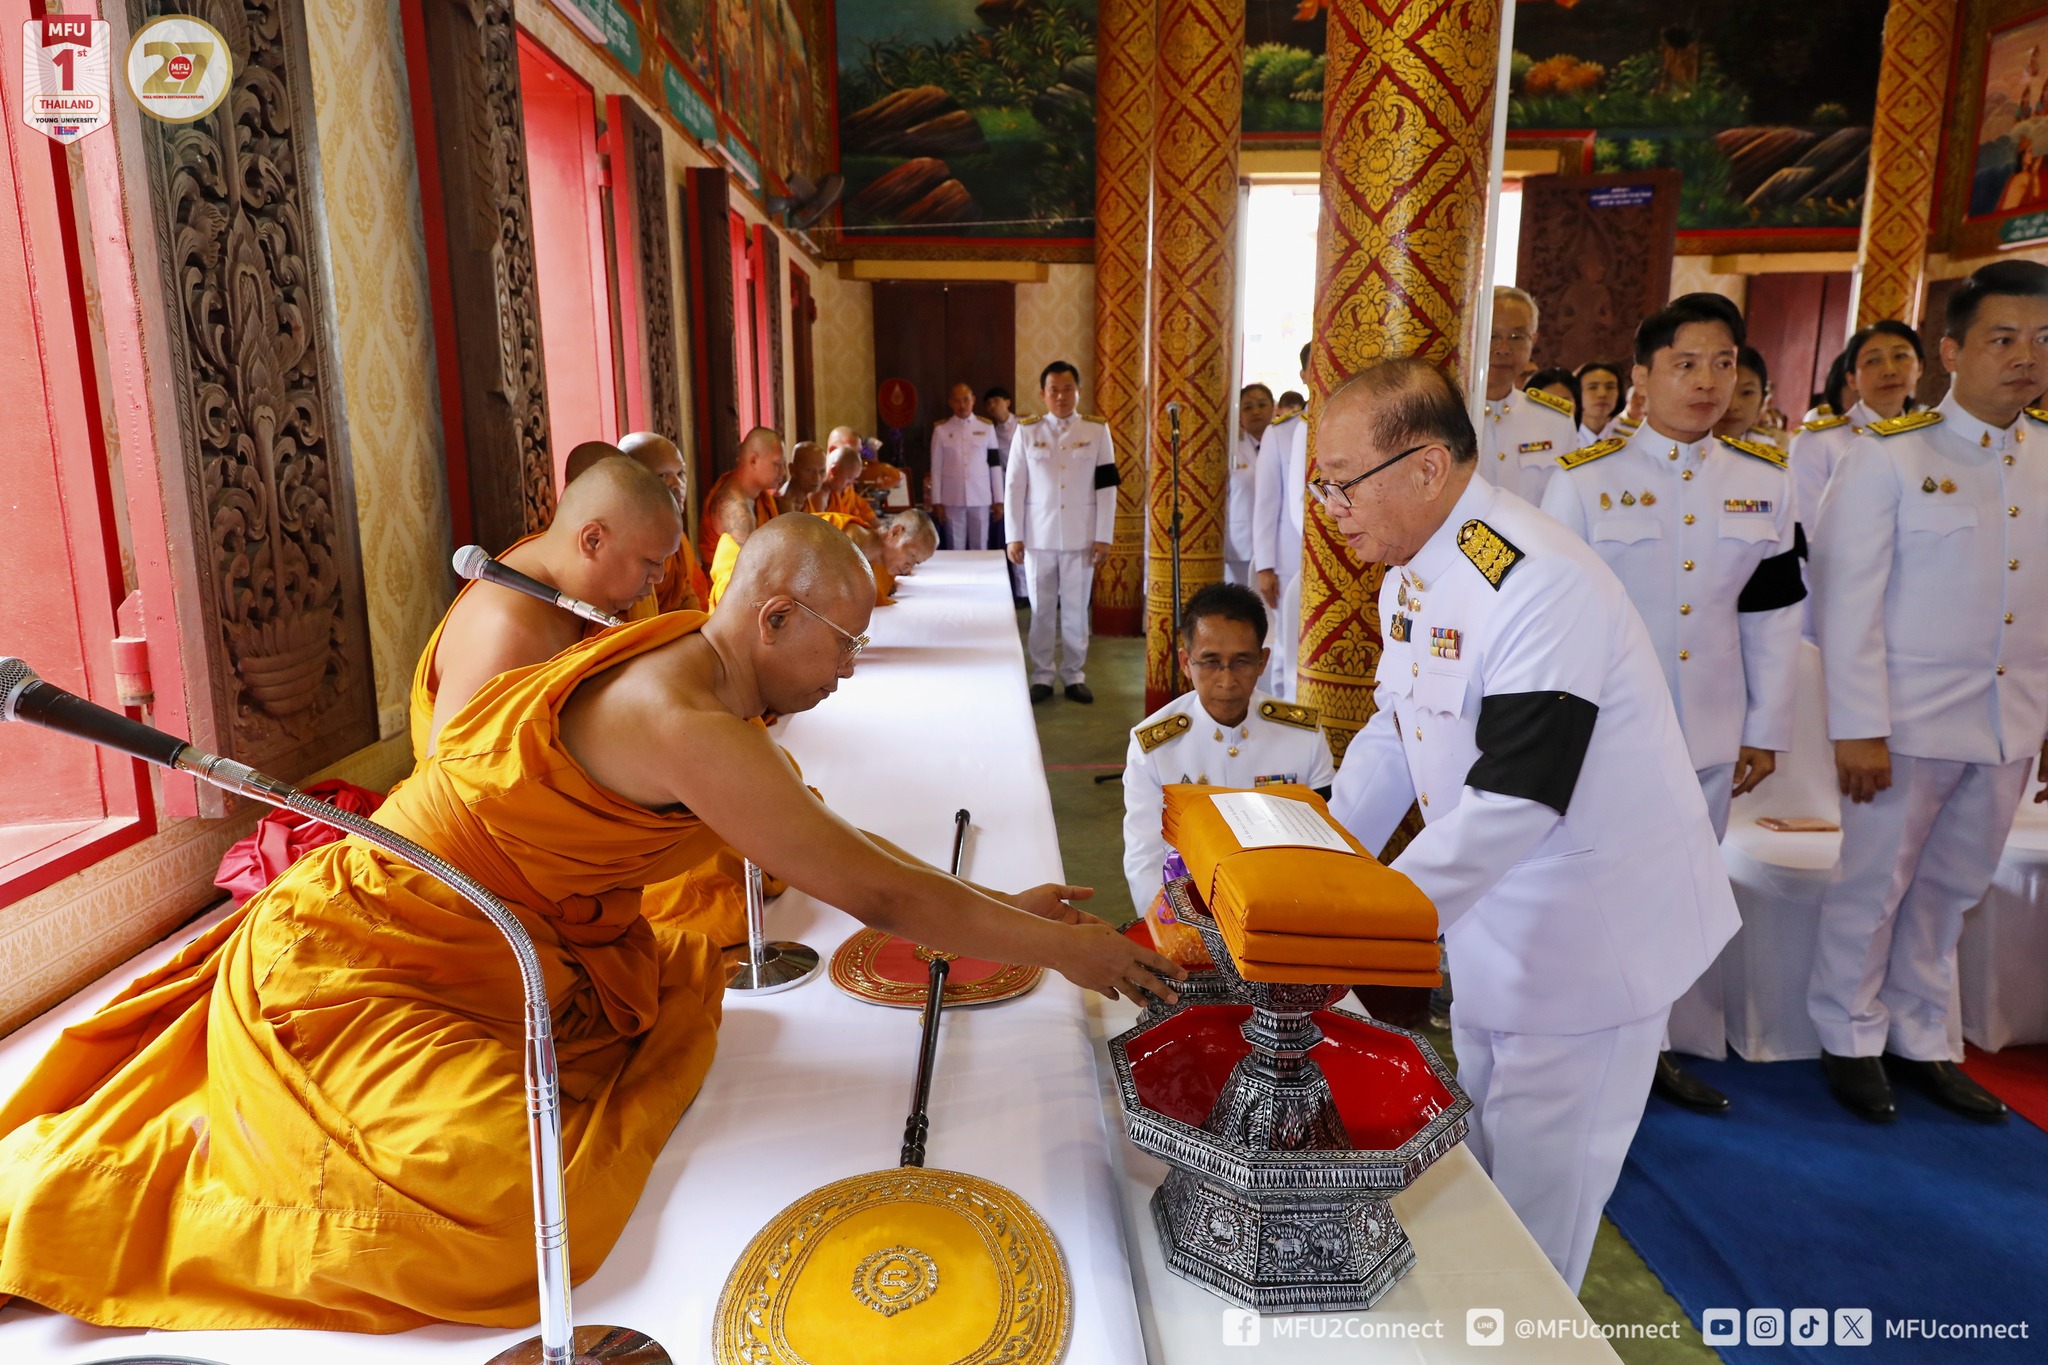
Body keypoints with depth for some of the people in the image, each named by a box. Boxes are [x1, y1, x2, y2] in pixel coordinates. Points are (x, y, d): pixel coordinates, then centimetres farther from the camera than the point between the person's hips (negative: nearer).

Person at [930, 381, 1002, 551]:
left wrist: (998, 500, 4)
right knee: (956, 548, 4)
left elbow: (995, 465, 7)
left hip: (980, 499, 1)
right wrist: (937, 502, 0)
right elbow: (936, 468, 4)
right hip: (953, 500, 0)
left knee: (980, 548, 4)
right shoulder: (941, 430, 3)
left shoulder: (986, 427, 6)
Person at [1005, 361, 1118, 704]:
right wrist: (1014, 537, -2)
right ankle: (1042, 676, 16)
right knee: (1041, 610, 6)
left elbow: (1107, 488, 1)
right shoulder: (1027, 431, 2)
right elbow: (1014, 486, 2)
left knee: (1076, 609, 5)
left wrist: (1103, 536, -3)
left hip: (1080, 537, 0)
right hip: (1039, 536, 0)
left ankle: (1074, 675, 17)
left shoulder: (1097, 430, 2)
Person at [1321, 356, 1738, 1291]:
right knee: (1480, 1143, 24)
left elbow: (1513, 797, -32)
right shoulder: (1411, 577, 1)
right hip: (1494, 914, 9)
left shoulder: (1540, 585, -29)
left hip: (1592, 932, -9)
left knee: (1537, 1182, 6)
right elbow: (1392, 732, 9)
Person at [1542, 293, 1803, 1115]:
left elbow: (1773, 616, 8)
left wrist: (1767, 730, 7)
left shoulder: (1765, 483, 4)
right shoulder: (1586, 479, -7)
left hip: (1710, 735, 4)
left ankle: (1665, 1042, 33)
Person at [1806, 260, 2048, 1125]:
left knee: (1952, 889, 15)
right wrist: (1858, 729, -14)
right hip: (1908, 722, -5)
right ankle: (1851, 1042, 25)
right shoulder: (1890, 455, -9)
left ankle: (1921, 1041, 32)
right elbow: (1849, 601, -11)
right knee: (1874, 884, 8)